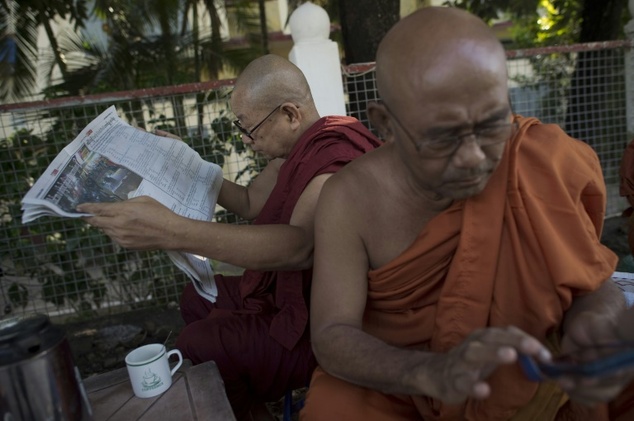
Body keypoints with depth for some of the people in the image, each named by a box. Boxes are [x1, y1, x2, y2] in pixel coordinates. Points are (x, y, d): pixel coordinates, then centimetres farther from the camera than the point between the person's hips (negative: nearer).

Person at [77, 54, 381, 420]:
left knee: (196, 345, -8)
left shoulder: (336, 161, -29)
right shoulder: (302, 145, 2)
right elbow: (251, 202, 15)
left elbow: (300, 246, -46)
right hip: (289, 287, 10)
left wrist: (172, 231, -53)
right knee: (197, 298, 17)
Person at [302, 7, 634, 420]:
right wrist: (431, 372, -40)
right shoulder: (351, 200, -20)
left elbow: (592, 283, -7)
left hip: (522, 384, 2)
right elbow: (330, 337, -21)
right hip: (389, 387, -1)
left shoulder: (546, 166, -17)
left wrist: (592, 323, -31)